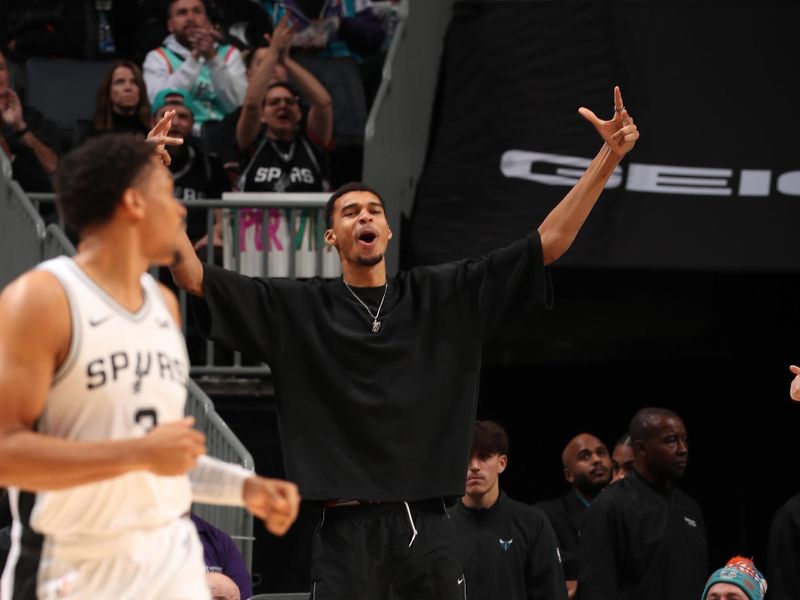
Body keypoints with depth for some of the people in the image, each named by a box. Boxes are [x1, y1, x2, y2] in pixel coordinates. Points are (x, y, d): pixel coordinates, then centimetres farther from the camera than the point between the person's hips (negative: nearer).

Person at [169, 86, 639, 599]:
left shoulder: (442, 296, 10)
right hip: (348, 531, -2)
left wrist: (608, 157, 1)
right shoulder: (298, 307, 7)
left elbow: (547, 245, 8)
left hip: (427, 527, 2)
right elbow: (194, 277, 2)